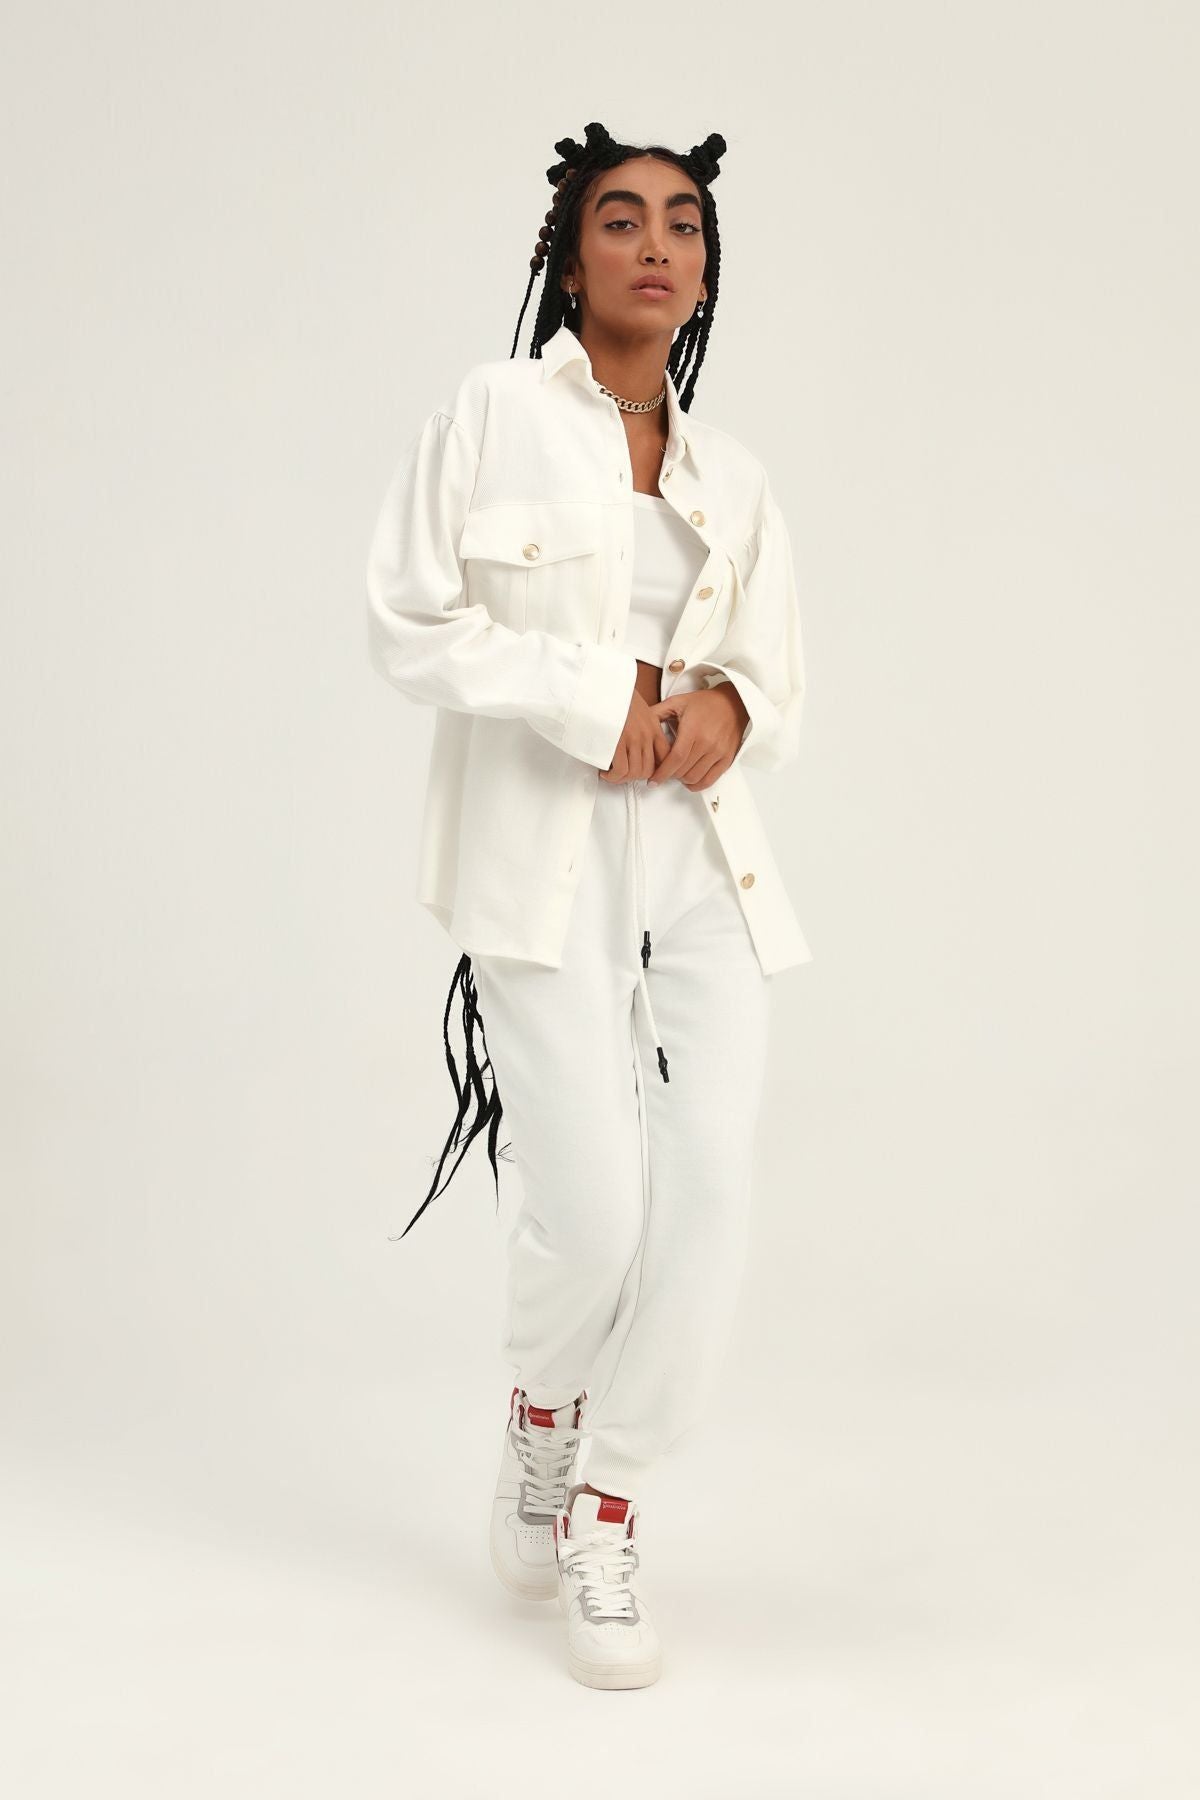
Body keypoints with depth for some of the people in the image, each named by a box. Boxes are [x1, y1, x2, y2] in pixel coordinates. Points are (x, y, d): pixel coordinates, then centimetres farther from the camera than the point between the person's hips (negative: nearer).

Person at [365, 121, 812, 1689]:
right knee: (594, 1208, -11)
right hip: (542, 862, -4)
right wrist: (594, 695, -12)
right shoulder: (493, 413, 3)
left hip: (704, 861, 5)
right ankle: (539, 1419, 25)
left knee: (711, 1194, -6)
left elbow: (776, 680, 18)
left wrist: (732, 707, -6)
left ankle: (611, 1517, 14)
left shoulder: (734, 479, 16)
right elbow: (409, 622, -2)